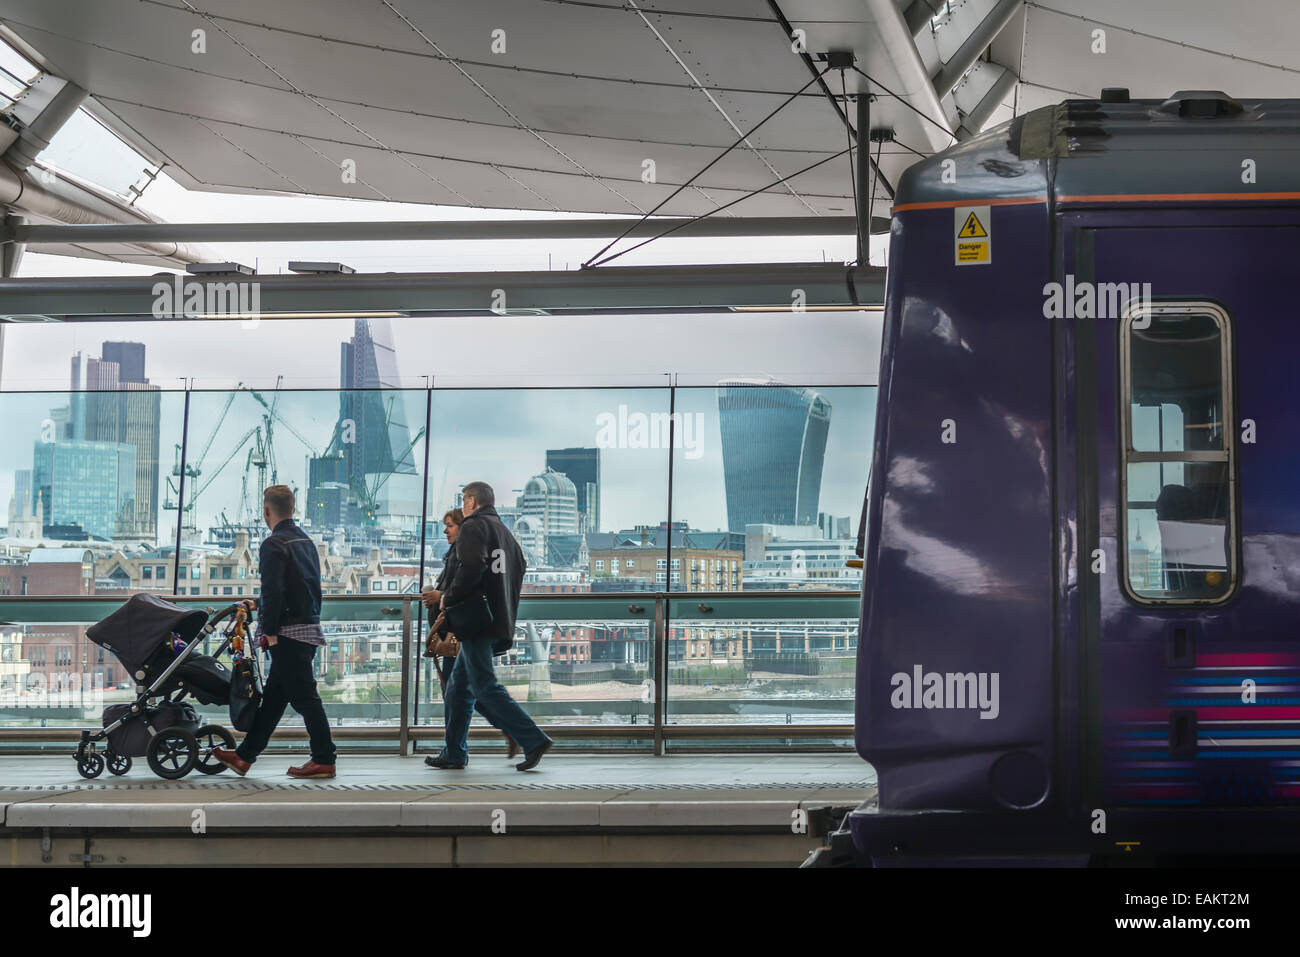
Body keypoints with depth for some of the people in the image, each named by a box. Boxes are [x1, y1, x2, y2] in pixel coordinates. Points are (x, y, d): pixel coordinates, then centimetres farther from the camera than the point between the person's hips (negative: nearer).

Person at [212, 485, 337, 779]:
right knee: (273, 696, 11)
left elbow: (273, 591, -20)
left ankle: (324, 761, -1)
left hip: (288, 633, -9)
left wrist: (270, 631, -15)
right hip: (309, 629, 9)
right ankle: (244, 756, 17)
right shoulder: (306, 541, 16)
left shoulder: (274, 544, -13)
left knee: (304, 696, -4)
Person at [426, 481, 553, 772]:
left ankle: (533, 740, -15)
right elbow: (519, 570, 22)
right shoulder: (505, 531, 20)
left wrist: (448, 598, -9)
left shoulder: (473, 527, -7)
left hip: (477, 621, -9)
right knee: (459, 687, 14)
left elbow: (471, 568, -22)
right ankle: (453, 754, 16)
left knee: (484, 686, -9)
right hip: (500, 621, 9)